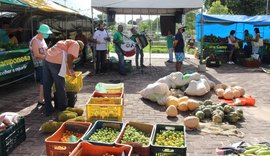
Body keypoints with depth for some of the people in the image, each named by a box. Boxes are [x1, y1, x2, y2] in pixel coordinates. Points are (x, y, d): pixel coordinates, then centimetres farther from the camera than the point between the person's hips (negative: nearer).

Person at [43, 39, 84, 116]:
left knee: (47, 87, 12)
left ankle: (48, 110, 21)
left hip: (47, 59, 8)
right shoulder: (76, 44, 7)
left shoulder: (67, 42, 32)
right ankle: (62, 109, 19)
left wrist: (69, 72, 41)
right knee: (60, 88, 6)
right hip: (56, 62, -8)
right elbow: (69, 56, -12)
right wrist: (71, 70, 1)